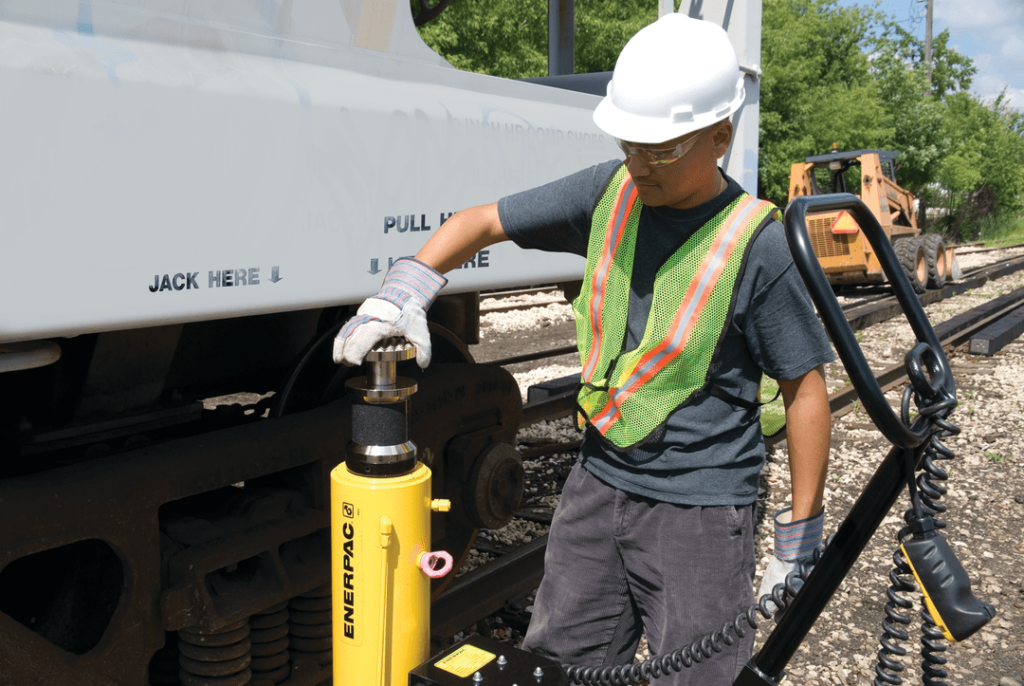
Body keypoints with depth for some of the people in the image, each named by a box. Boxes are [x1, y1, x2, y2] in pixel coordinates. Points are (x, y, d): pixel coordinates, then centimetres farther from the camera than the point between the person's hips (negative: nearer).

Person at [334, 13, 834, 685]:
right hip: (599, 480, 5)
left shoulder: (760, 246, -16)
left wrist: (800, 538, -6)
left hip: (699, 508, -5)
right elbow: (482, 222, 4)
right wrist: (406, 291, -13)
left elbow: (805, 389, -9)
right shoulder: (610, 193, -3)